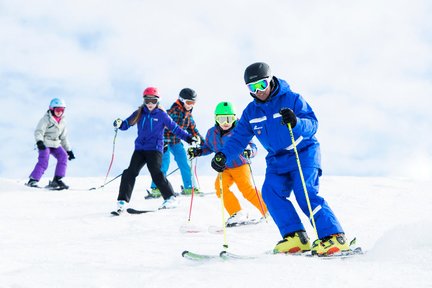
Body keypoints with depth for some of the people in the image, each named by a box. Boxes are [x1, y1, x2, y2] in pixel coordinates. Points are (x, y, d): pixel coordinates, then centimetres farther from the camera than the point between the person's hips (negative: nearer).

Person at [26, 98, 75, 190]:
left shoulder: (62, 121, 12)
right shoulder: (46, 119, -9)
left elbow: (63, 138, 20)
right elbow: (38, 132, -19)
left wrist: (69, 150, 18)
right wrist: (39, 142, -38)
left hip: (55, 144, 6)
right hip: (44, 144, -6)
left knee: (63, 156, -15)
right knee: (44, 160, -24)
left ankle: (57, 180, -13)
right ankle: (32, 180, -17)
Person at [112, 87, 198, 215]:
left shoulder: (161, 114, 0)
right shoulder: (139, 113, 9)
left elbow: (174, 127, 4)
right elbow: (127, 124, 9)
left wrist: (187, 137, -2)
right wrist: (119, 124, -13)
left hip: (155, 148, -4)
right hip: (140, 148, 4)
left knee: (156, 173, -17)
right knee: (130, 173, -7)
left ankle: (171, 198, -5)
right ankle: (122, 202, -4)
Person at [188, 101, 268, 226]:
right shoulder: (212, 133, 1)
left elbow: (252, 147, -15)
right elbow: (208, 147, 20)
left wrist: (249, 151, -37)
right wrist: (198, 151, 2)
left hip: (240, 166, -4)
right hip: (224, 169, 4)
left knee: (247, 190, -19)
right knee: (220, 186, -21)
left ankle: (267, 211, -1)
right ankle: (237, 213, -12)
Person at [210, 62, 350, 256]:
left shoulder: (292, 99, -12)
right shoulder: (251, 112, 5)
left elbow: (312, 125, -20)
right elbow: (239, 137, 6)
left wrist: (296, 122, -41)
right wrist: (223, 155, -11)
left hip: (304, 153, -5)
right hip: (277, 160, 6)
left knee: (305, 193, -23)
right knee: (271, 191, -19)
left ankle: (333, 237, -23)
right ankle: (295, 237, -19)